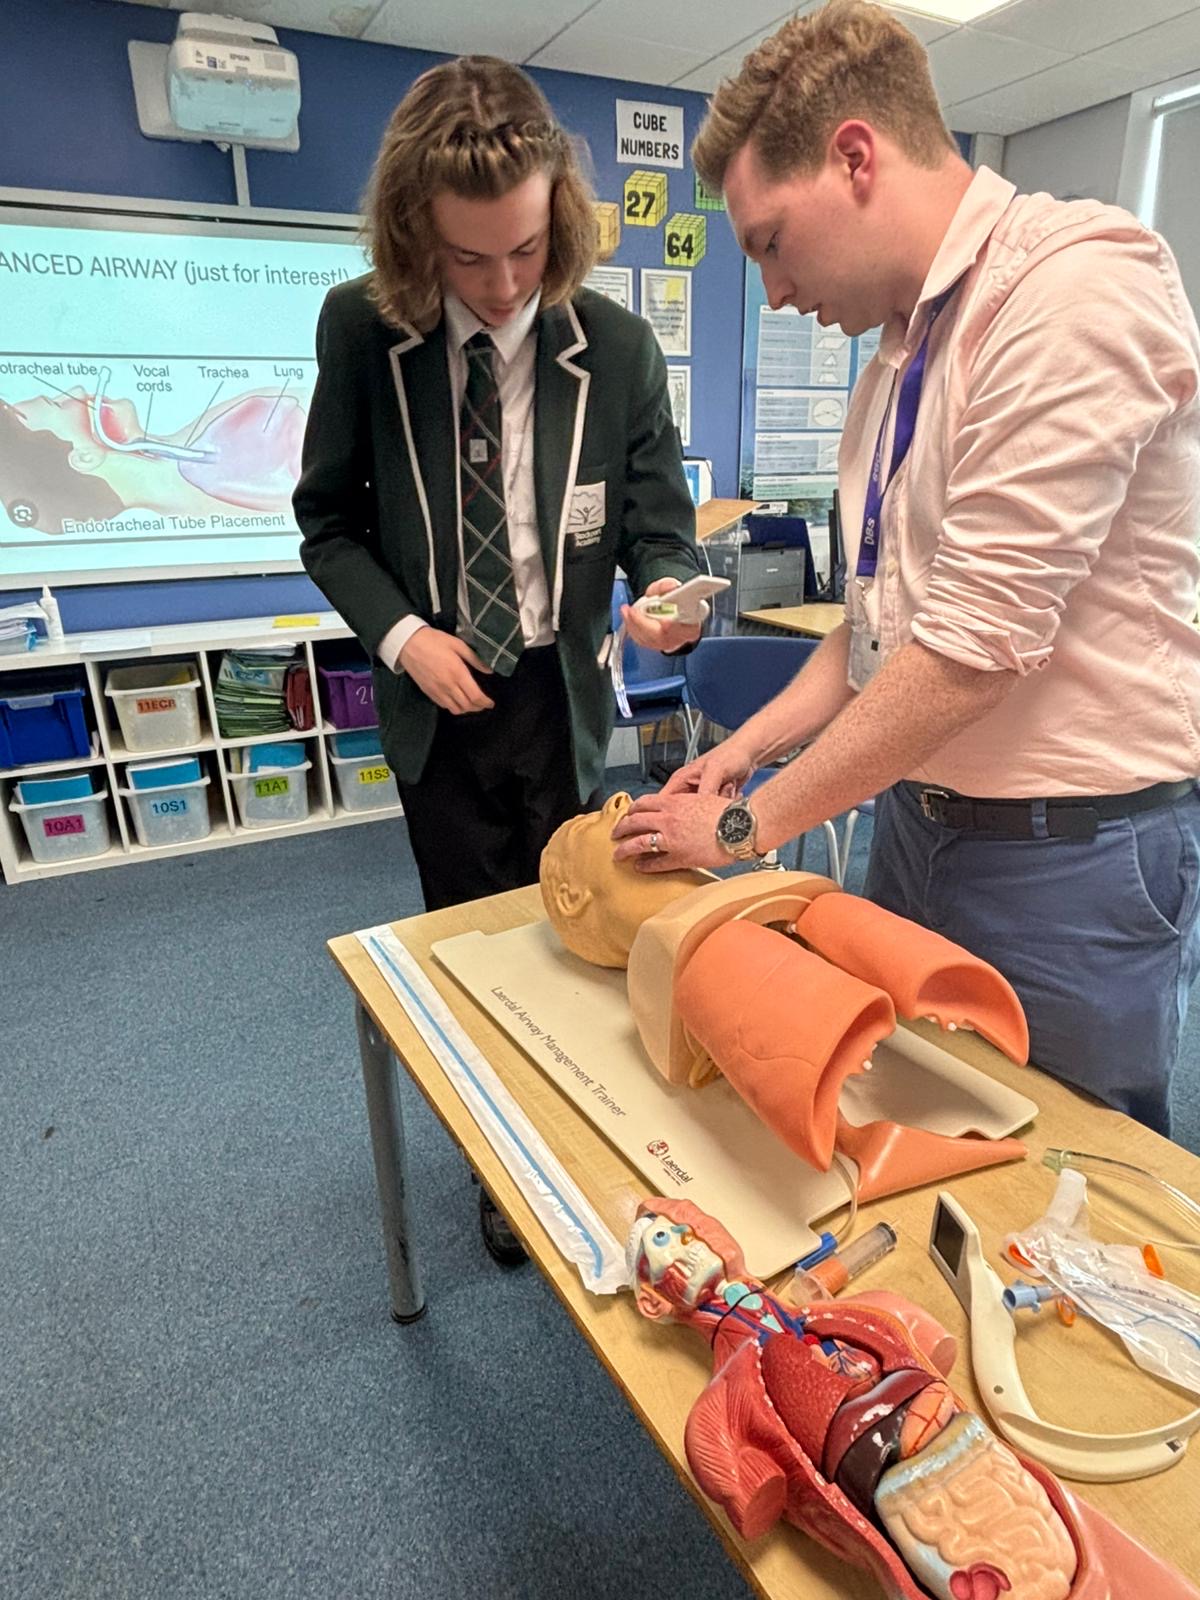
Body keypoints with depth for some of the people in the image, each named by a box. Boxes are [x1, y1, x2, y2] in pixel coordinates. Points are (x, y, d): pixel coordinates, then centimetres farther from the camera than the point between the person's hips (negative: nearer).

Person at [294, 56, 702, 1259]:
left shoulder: (618, 348, -8)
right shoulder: (360, 330, -7)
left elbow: (658, 523, -4)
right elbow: (328, 519, 0)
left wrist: (665, 591, -27)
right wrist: (402, 634, -14)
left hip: (563, 695, 0)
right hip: (438, 697, 1)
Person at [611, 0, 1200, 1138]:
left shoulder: (1078, 284, -16)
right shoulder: (902, 345, 11)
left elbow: (976, 641, -23)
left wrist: (751, 825, -15)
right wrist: (751, 746, 5)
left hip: (1071, 853, -7)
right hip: (915, 816, 8)